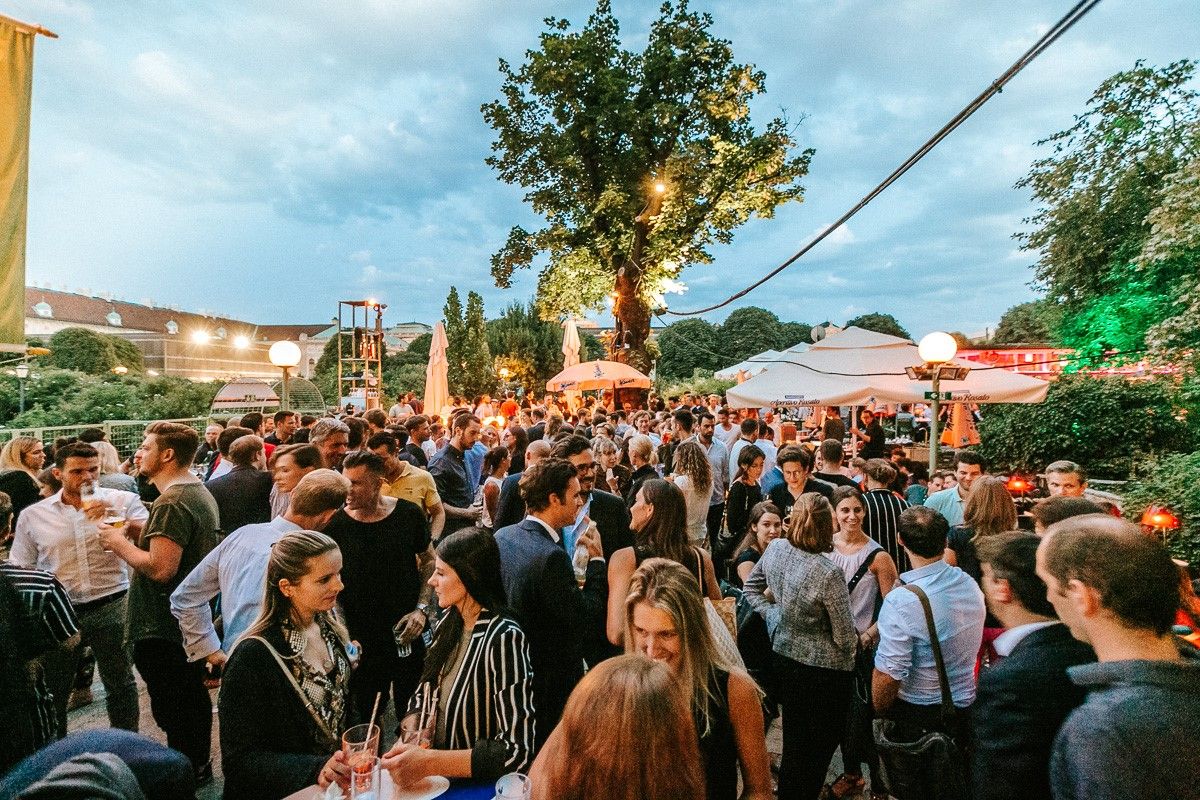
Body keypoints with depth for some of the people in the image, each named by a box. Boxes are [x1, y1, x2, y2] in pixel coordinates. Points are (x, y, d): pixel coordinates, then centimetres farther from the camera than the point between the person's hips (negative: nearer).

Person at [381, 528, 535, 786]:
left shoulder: (503, 638, -22)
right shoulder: (448, 622, -1)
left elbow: (517, 750, -23)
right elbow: (424, 694, 9)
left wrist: (428, 763, -25)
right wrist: (408, 740, -9)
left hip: (480, 785, -6)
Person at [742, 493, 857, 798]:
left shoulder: (775, 548, -11)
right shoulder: (829, 573, -28)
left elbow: (750, 588, 5)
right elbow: (845, 636, -17)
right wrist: (849, 649, 4)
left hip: (783, 657, 6)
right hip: (822, 668, -6)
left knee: (793, 739, 26)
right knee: (818, 747, 16)